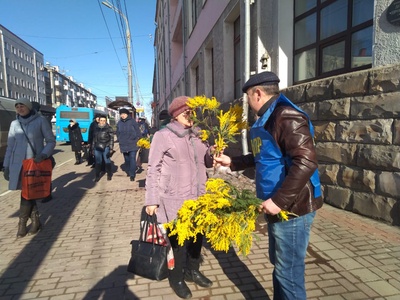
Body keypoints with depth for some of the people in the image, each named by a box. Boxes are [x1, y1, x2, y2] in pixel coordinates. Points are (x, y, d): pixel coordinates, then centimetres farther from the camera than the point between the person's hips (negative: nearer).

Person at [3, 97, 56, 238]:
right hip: (18, 164, 4)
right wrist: (6, 166, 10)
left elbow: (51, 141, -1)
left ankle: (22, 223, 14)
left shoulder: (40, 121, -2)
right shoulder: (14, 124, 9)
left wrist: (44, 154, -18)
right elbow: (10, 146, 13)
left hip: (35, 162, -3)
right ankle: (35, 221, 18)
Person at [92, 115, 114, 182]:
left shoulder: (109, 128, 0)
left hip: (106, 147, -3)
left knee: (107, 161, 2)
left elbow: (111, 139, -3)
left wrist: (111, 148, -9)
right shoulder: (96, 128, 13)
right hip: (97, 148, 3)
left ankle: (109, 174, 17)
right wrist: (93, 148, 14)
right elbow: (94, 138, 17)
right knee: (98, 162, 4)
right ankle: (97, 176, 12)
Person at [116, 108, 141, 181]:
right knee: (127, 159, 13)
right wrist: (120, 140, 7)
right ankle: (128, 172, 28)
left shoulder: (132, 121, -5)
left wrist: (137, 140, -8)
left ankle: (132, 174, -4)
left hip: (132, 144, -4)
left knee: (132, 159, -8)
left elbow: (138, 132, -3)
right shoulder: (119, 123, 6)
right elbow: (118, 133, 17)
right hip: (123, 145, 4)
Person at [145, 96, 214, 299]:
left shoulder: (198, 136, 7)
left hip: (197, 198, 6)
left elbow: (207, 161, 12)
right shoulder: (163, 136, -8)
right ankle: (176, 279, 31)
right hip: (175, 200, -5)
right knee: (178, 239, 7)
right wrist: (151, 200, -10)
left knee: (197, 235, 18)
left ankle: (193, 271, 42)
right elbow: (153, 169, -8)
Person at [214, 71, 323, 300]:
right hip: (279, 206, 10)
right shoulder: (268, 119, 13)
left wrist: (279, 200, -27)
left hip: (292, 207, -10)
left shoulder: (286, 116, -19)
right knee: (279, 264, 23)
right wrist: (232, 162, 23)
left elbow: (306, 162, -29)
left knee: (289, 270, 5)